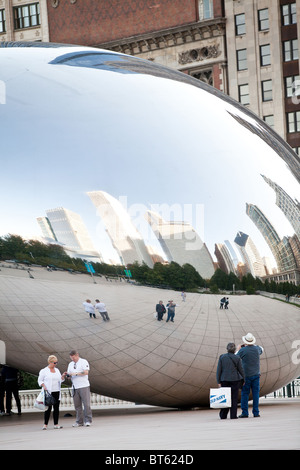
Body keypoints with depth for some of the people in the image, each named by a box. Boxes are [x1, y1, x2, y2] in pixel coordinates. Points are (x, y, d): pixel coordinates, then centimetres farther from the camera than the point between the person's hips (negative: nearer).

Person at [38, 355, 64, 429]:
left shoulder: (57, 370, 15)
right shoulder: (44, 371, -1)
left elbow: (60, 380, 18)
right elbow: (40, 380, 0)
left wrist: (63, 377, -3)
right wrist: (43, 386, -16)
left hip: (56, 392, 5)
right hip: (48, 392, -5)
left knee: (56, 408, 3)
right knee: (48, 408, -7)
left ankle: (56, 424, 6)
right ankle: (45, 424, -1)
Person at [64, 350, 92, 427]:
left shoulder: (83, 362, -3)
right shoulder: (71, 364, 17)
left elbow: (86, 372, -15)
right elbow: (69, 374, 17)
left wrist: (76, 373, -20)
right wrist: (66, 374, -6)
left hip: (84, 386, -6)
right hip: (75, 387, 6)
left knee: (86, 404, -7)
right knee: (77, 405, 4)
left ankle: (88, 421, -3)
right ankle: (79, 421, 9)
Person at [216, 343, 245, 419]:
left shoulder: (222, 357, -1)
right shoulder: (237, 358, -4)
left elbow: (219, 370, -2)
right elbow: (241, 370, 0)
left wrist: (219, 381, 2)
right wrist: (243, 380, 12)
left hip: (224, 379, 2)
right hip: (235, 379, -2)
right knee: (234, 397, 4)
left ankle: (223, 415, 10)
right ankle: (233, 415, 2)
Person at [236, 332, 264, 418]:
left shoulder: (242, 350, -11)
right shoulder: (257, 349, 0)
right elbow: (261, 349, 26)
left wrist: (238, 350, 20)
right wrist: (253, 344, 32)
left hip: (246, 375, -3)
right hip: (256, 375, 3)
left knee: (245, 394, 2)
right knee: (255, 394, 4)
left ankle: (245, 413, 0)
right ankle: (256, 412, 3)